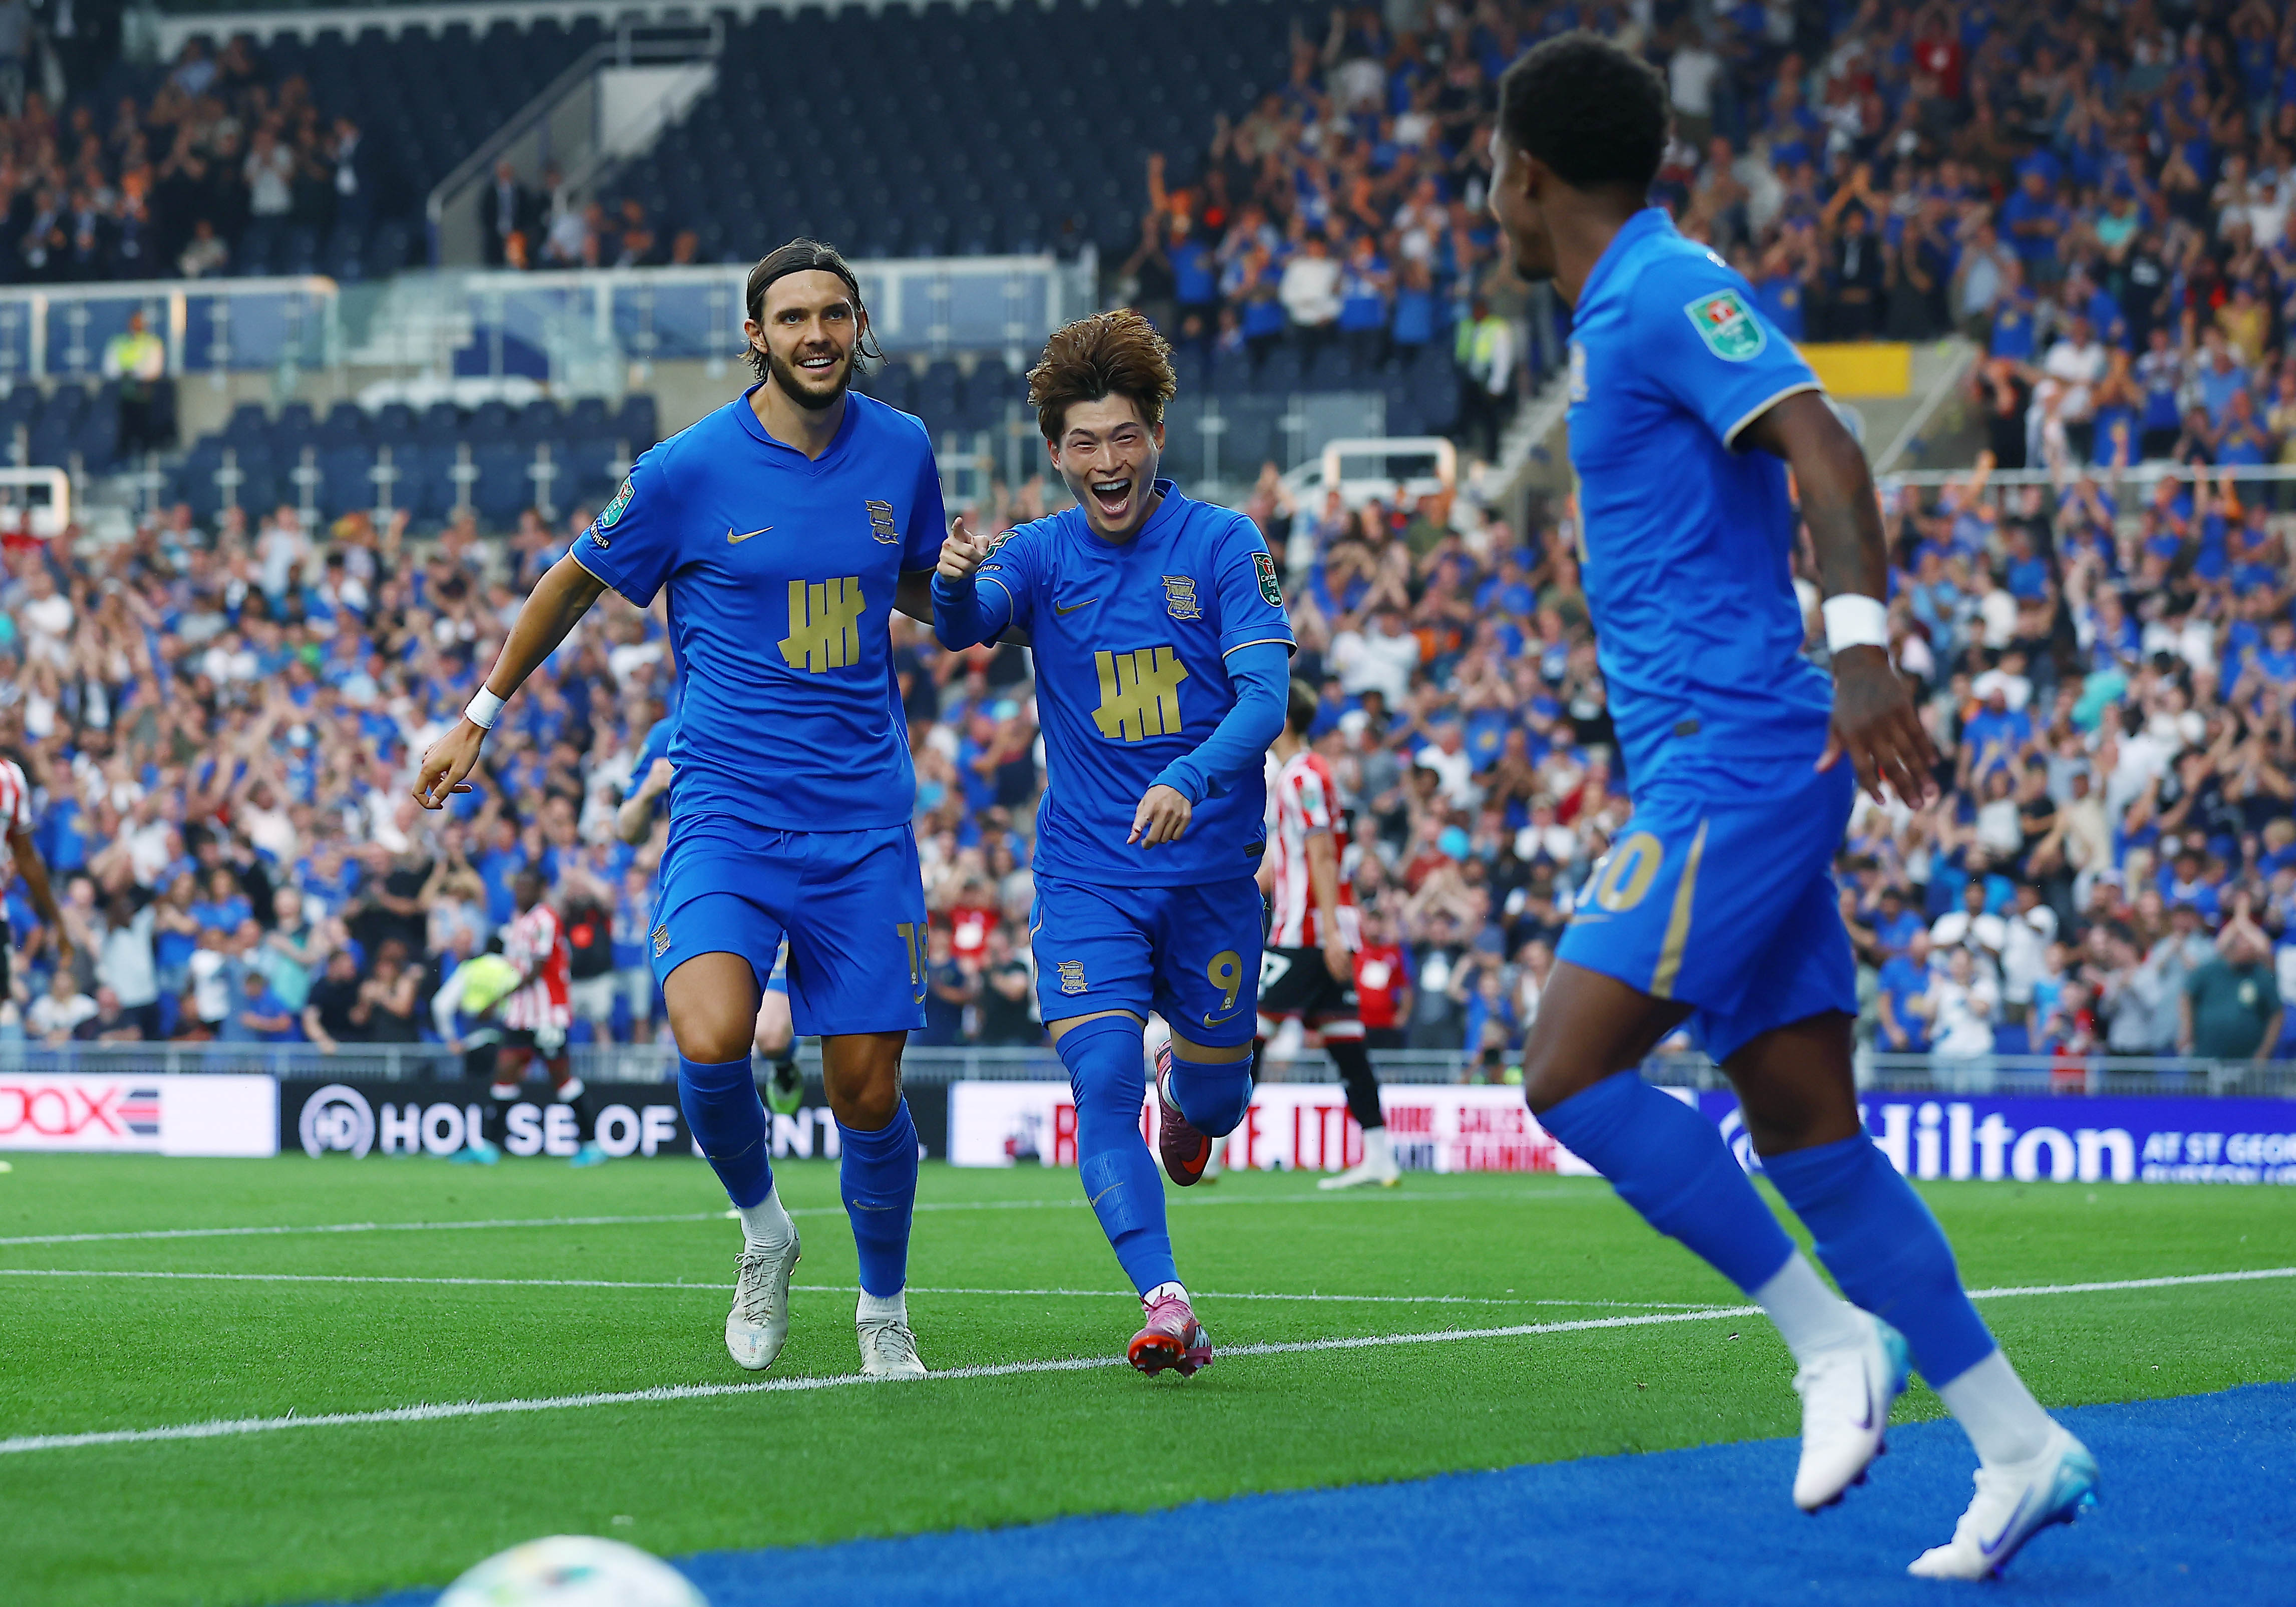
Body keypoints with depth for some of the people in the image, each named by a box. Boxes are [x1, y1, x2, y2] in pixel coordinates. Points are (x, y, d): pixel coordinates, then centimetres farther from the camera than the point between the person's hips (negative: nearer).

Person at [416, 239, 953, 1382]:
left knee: (867, 1088, 2)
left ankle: (883, 1308, 26)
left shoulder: (901, 451, 4)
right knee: (711, 1042, -25)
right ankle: (761, 1228, 5)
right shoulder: (689, 471, -6)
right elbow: (574, 583, 10)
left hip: (863, 818, 2)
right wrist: (480, 718, 15)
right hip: (725, 808, -2)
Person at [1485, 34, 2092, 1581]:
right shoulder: (1630, 308, 20)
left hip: (1737, 757, -10)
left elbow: (1821, 446, -23)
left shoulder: (1665, 289, -10)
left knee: (1573, 1070, -14)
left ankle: (1835, 1339, -8)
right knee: (1807, 1130, 5)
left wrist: (1863, 646, -33)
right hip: (1713, 769, 10)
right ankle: (2022, 1448, 4)